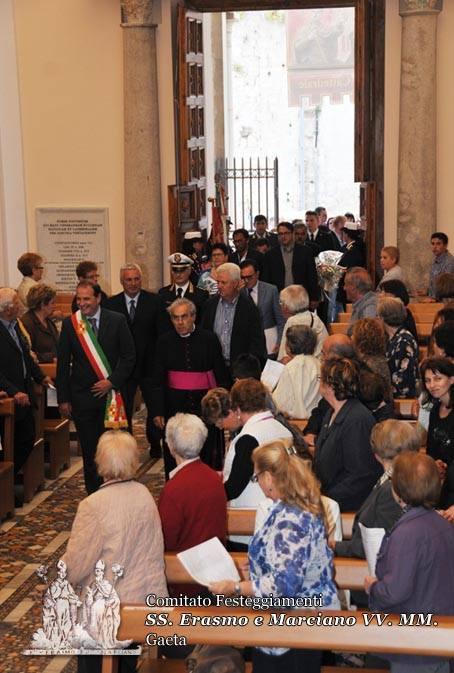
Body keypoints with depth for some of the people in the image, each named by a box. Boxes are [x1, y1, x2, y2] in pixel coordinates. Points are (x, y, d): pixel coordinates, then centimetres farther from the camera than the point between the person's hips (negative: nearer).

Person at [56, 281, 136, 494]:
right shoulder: (69, 324, 1)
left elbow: (129, 356, 0)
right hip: (82, 395, 1)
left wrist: (112, 381, -11)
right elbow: (63, 363, 4)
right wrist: (63, 399, 1)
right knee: (89, 450, 6)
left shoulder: (117, 321, -2)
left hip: (111, 393, -1)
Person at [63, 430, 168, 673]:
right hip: (151, 597, 6)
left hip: (110, 607, -5)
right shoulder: (145, 494, -4)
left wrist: (64, 565, 5)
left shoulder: (94, 505, -23)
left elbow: (74, 568, -18)